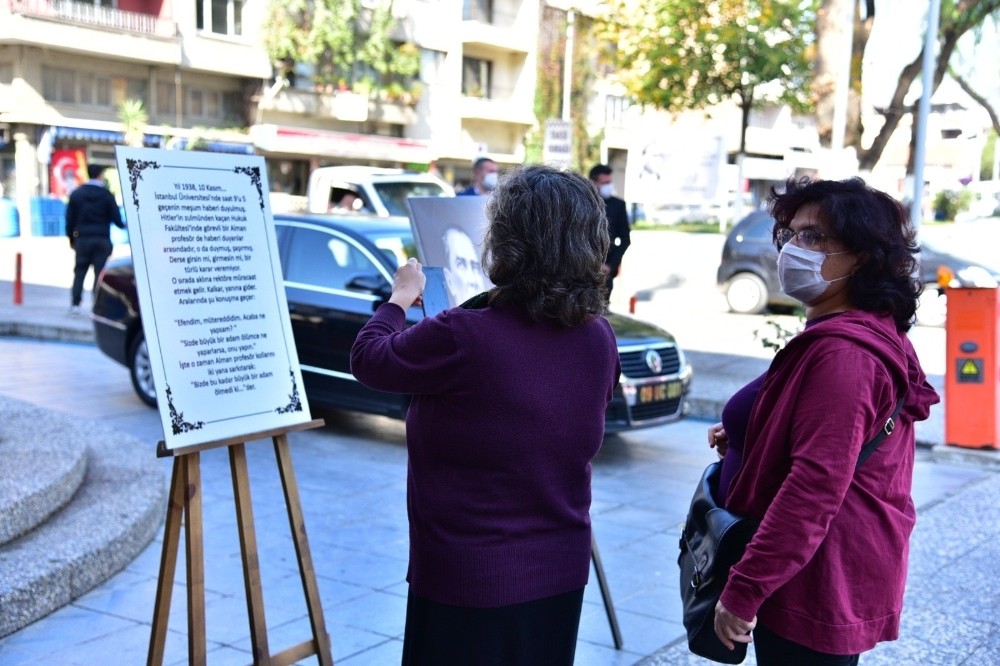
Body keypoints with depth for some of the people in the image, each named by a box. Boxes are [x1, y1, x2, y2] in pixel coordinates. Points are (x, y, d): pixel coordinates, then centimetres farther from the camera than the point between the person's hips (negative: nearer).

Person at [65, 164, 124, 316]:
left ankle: (75, 304, 5)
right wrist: (123, 225, 20)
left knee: (79, 271, 8)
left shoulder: (77, 193, 5)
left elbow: (70, 219, 5)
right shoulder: (106, 194, -3)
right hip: (102, 240, -2)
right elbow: (116, 218, -3)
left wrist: (71, 239, 13)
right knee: (100, 273, 0)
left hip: (83, 239, 2)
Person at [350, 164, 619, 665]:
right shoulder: (599, 339, -6)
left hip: (469, 578, -5)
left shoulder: (462, 338, -24)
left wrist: (401, 297, 12)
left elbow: (367, 360, -7)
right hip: (562, 571, 5)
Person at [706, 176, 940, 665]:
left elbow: (815, 486, -28)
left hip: (817, 588, -10)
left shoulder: (843, 353, -23)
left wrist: (743, 590, -24)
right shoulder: (871, 335, 11)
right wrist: (743, 440, 7)